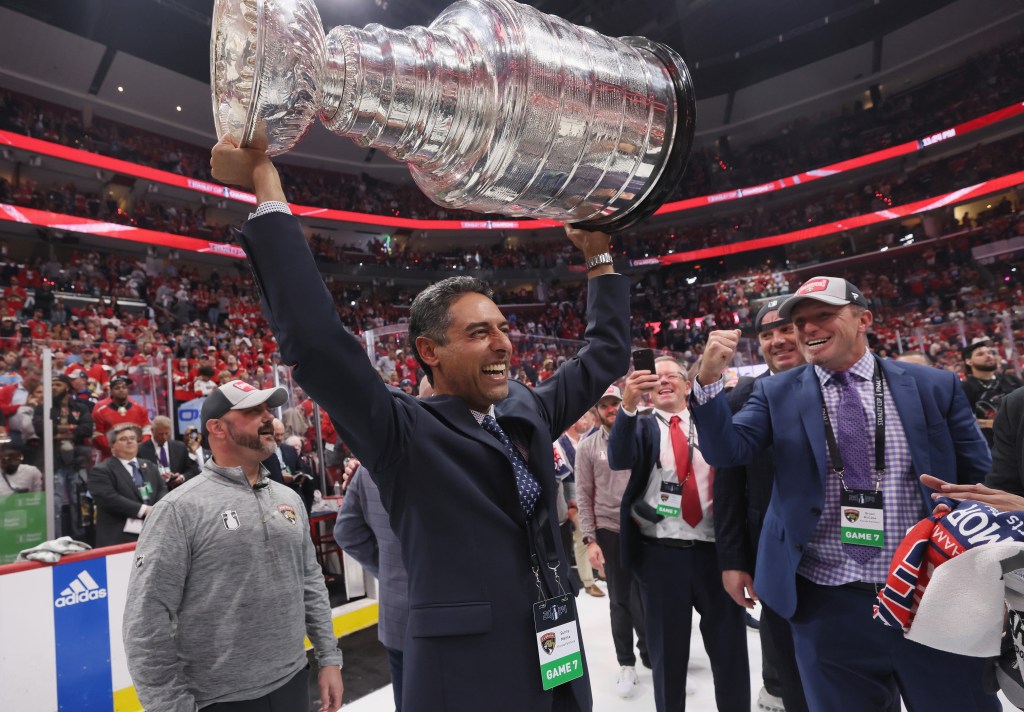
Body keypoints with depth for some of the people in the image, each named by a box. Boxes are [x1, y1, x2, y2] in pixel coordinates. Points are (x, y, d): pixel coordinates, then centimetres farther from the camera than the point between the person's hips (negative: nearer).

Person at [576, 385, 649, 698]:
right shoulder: (587, 447, -1)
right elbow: (584, 496, -1)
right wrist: (590, 539, -6)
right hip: (610, 531, 0)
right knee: (620, 600, 9)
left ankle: (649, 649, 36)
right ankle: (627, 664, 26)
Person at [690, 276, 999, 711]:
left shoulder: (934, 387, 1)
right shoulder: (776, 393, 0)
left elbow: (981, 480, 7)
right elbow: (727, 451, -9)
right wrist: (709, 380, -23)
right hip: (826, 605, 0)